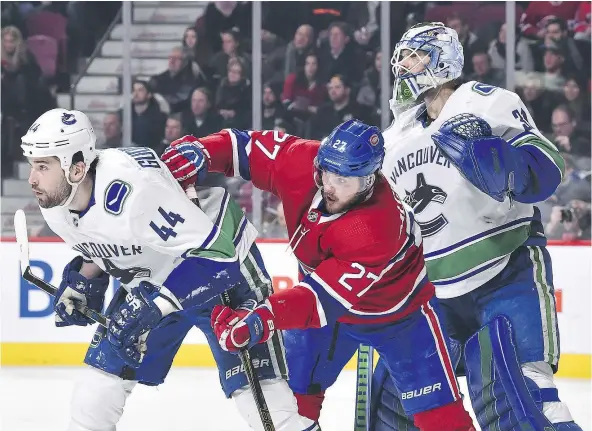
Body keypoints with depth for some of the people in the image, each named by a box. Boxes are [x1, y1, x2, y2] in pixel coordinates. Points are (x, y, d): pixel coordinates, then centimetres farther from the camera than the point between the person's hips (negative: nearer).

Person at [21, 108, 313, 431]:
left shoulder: (131, 190, -38)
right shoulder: (54, 203, -10)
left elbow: (214, 252, -37)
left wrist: (154, 306, -41)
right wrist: (83, 281, -2)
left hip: (224, 263, -8)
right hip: (148, 281, 8)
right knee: (106, 369, 4)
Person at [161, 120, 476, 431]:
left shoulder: (377, 229, -42)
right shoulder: (302, 163, -26)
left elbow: (326, 298, -44)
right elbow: (250, 147, -12)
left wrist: (262, 320, -56)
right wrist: (199, 151, -30)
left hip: (398, 311, -6)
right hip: (327, 290, 6)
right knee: (295, 390, 7)